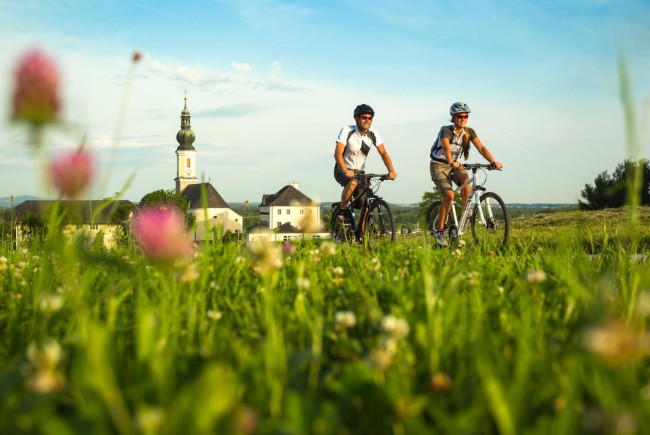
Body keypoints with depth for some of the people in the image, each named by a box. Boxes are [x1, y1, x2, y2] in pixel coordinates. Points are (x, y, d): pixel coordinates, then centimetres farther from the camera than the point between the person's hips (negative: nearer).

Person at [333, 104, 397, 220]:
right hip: (342, 170, -4)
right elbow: (338, 153, -26)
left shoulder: (373, 134, -6)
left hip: (360, 172, 4)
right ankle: (342, 210, -17)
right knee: (353, 182, -36)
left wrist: (391, 171, -27)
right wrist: (345, 171, -43)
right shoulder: (347, 131, -18)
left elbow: (383, 153, -10)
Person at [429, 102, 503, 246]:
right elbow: (446, 148, -39)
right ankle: (439, 232, -13)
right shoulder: (446, 130, -21)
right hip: (439, 165, -4)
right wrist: (452, 162, -59)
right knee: (449, 195, -23)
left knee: (465, 179, -31)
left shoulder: (469, 132, -6)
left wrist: (493, 162, -33)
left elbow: (481, 148, -17)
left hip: (454, 165, 4)